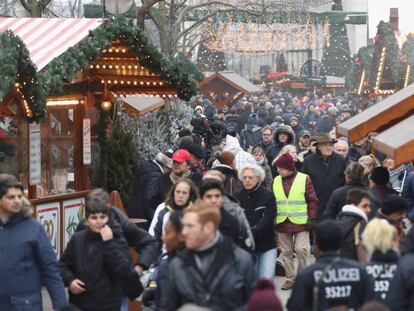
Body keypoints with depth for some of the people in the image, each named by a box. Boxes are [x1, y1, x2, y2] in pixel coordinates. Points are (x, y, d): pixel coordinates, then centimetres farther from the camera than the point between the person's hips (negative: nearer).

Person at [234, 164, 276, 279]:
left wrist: (252, 232, -26)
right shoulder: (236, 196, -1)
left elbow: (267, 221, -13)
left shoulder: (268, 196, -6)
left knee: (266, 279, -8)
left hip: (267, 245, -2)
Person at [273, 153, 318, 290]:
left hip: (300, 222, -4)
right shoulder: (276, 181, 7)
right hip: (282, 223, 4)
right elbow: (273, 202, 14)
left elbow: (312, 200, -2)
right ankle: (290, 278, 18)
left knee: (301, 249, -12)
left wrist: (312, 219, -6)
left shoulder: (304, 179, -5)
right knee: (286, 252, 8)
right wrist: (272, 220, 10)